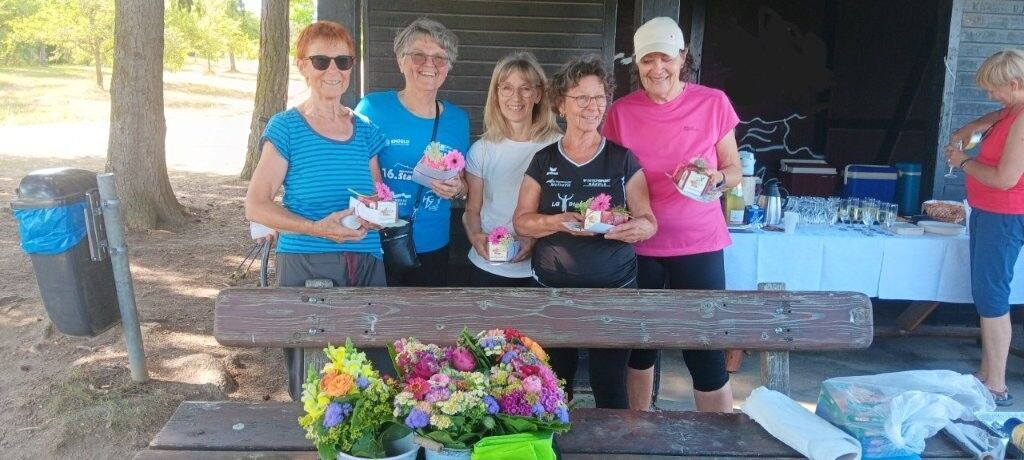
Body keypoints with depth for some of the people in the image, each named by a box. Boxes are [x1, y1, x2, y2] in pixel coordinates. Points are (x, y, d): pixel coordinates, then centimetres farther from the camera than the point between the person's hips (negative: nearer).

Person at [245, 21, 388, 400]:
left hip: (366, 265, 4)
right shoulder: (286, 128, -2)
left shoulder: (365, 131, 11)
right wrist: (317, 228, -19)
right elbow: (255, 206, -6)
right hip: (305, 266, -4)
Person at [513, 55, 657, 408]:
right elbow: (521, 221, 1)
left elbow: (648, 220, 0)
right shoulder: (544, 161, 3)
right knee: (556, 382, 10)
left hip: (613, 289, -1)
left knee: (609, 384, 2)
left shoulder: (623, 159, 0)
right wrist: (559, 222, -18)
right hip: (553, 290, 1)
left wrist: (641, 227, -24)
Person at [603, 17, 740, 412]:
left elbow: (735, 170, 4)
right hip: (638, 243, 2)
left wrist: (715, 178, -18)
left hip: (699, 243, -1)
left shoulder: (713, 103, -3)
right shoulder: (621, 111, -1)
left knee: (706, 351, -1)